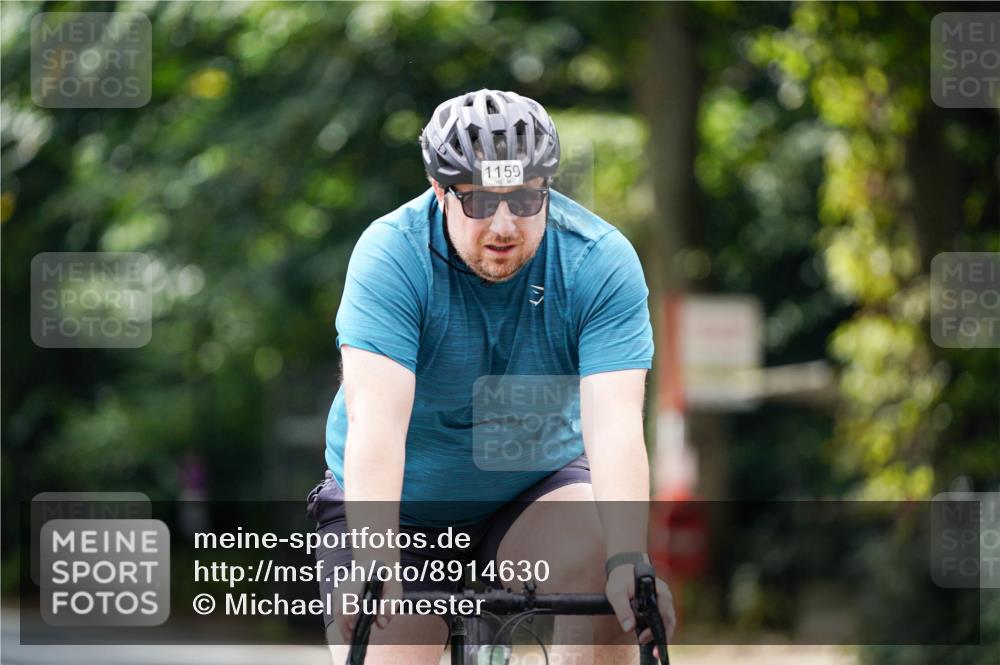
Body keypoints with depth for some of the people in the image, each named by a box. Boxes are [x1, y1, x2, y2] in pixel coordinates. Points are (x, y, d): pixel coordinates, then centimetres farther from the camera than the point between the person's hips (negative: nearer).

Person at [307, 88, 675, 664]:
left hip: (534, 486, 1)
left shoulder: (601, 260, -19)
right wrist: (373, 567, -47)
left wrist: (629, 561, -44)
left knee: (600, 569, -29)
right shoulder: (392, 254, -24)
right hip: (402, 507, 0)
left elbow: (614, 422, -29)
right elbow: (376, 418, -35)